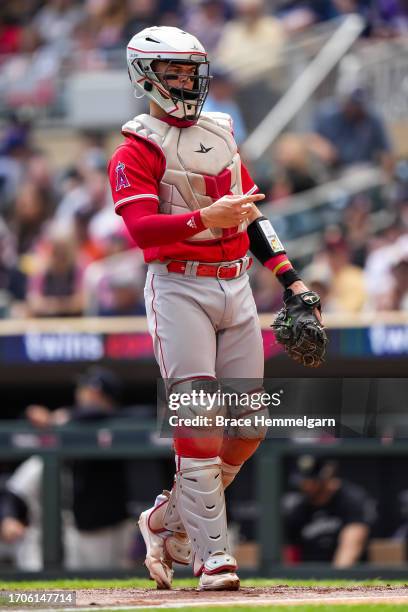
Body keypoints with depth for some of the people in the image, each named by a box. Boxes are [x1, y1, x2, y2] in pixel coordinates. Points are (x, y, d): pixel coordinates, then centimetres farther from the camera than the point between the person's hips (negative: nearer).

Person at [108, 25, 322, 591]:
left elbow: (251, 213, 22)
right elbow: (141, 227, -18)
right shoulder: (138, 150, -4)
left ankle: (169, 519, 20)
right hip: (179, 287, -7)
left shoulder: (220, 135, 17)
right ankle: (212, 555, -13)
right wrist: (206, 217, -31)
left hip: (235, 287, 7)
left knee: (249, 425, 3)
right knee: (198, 422, -13)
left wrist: (291, 279, 15)